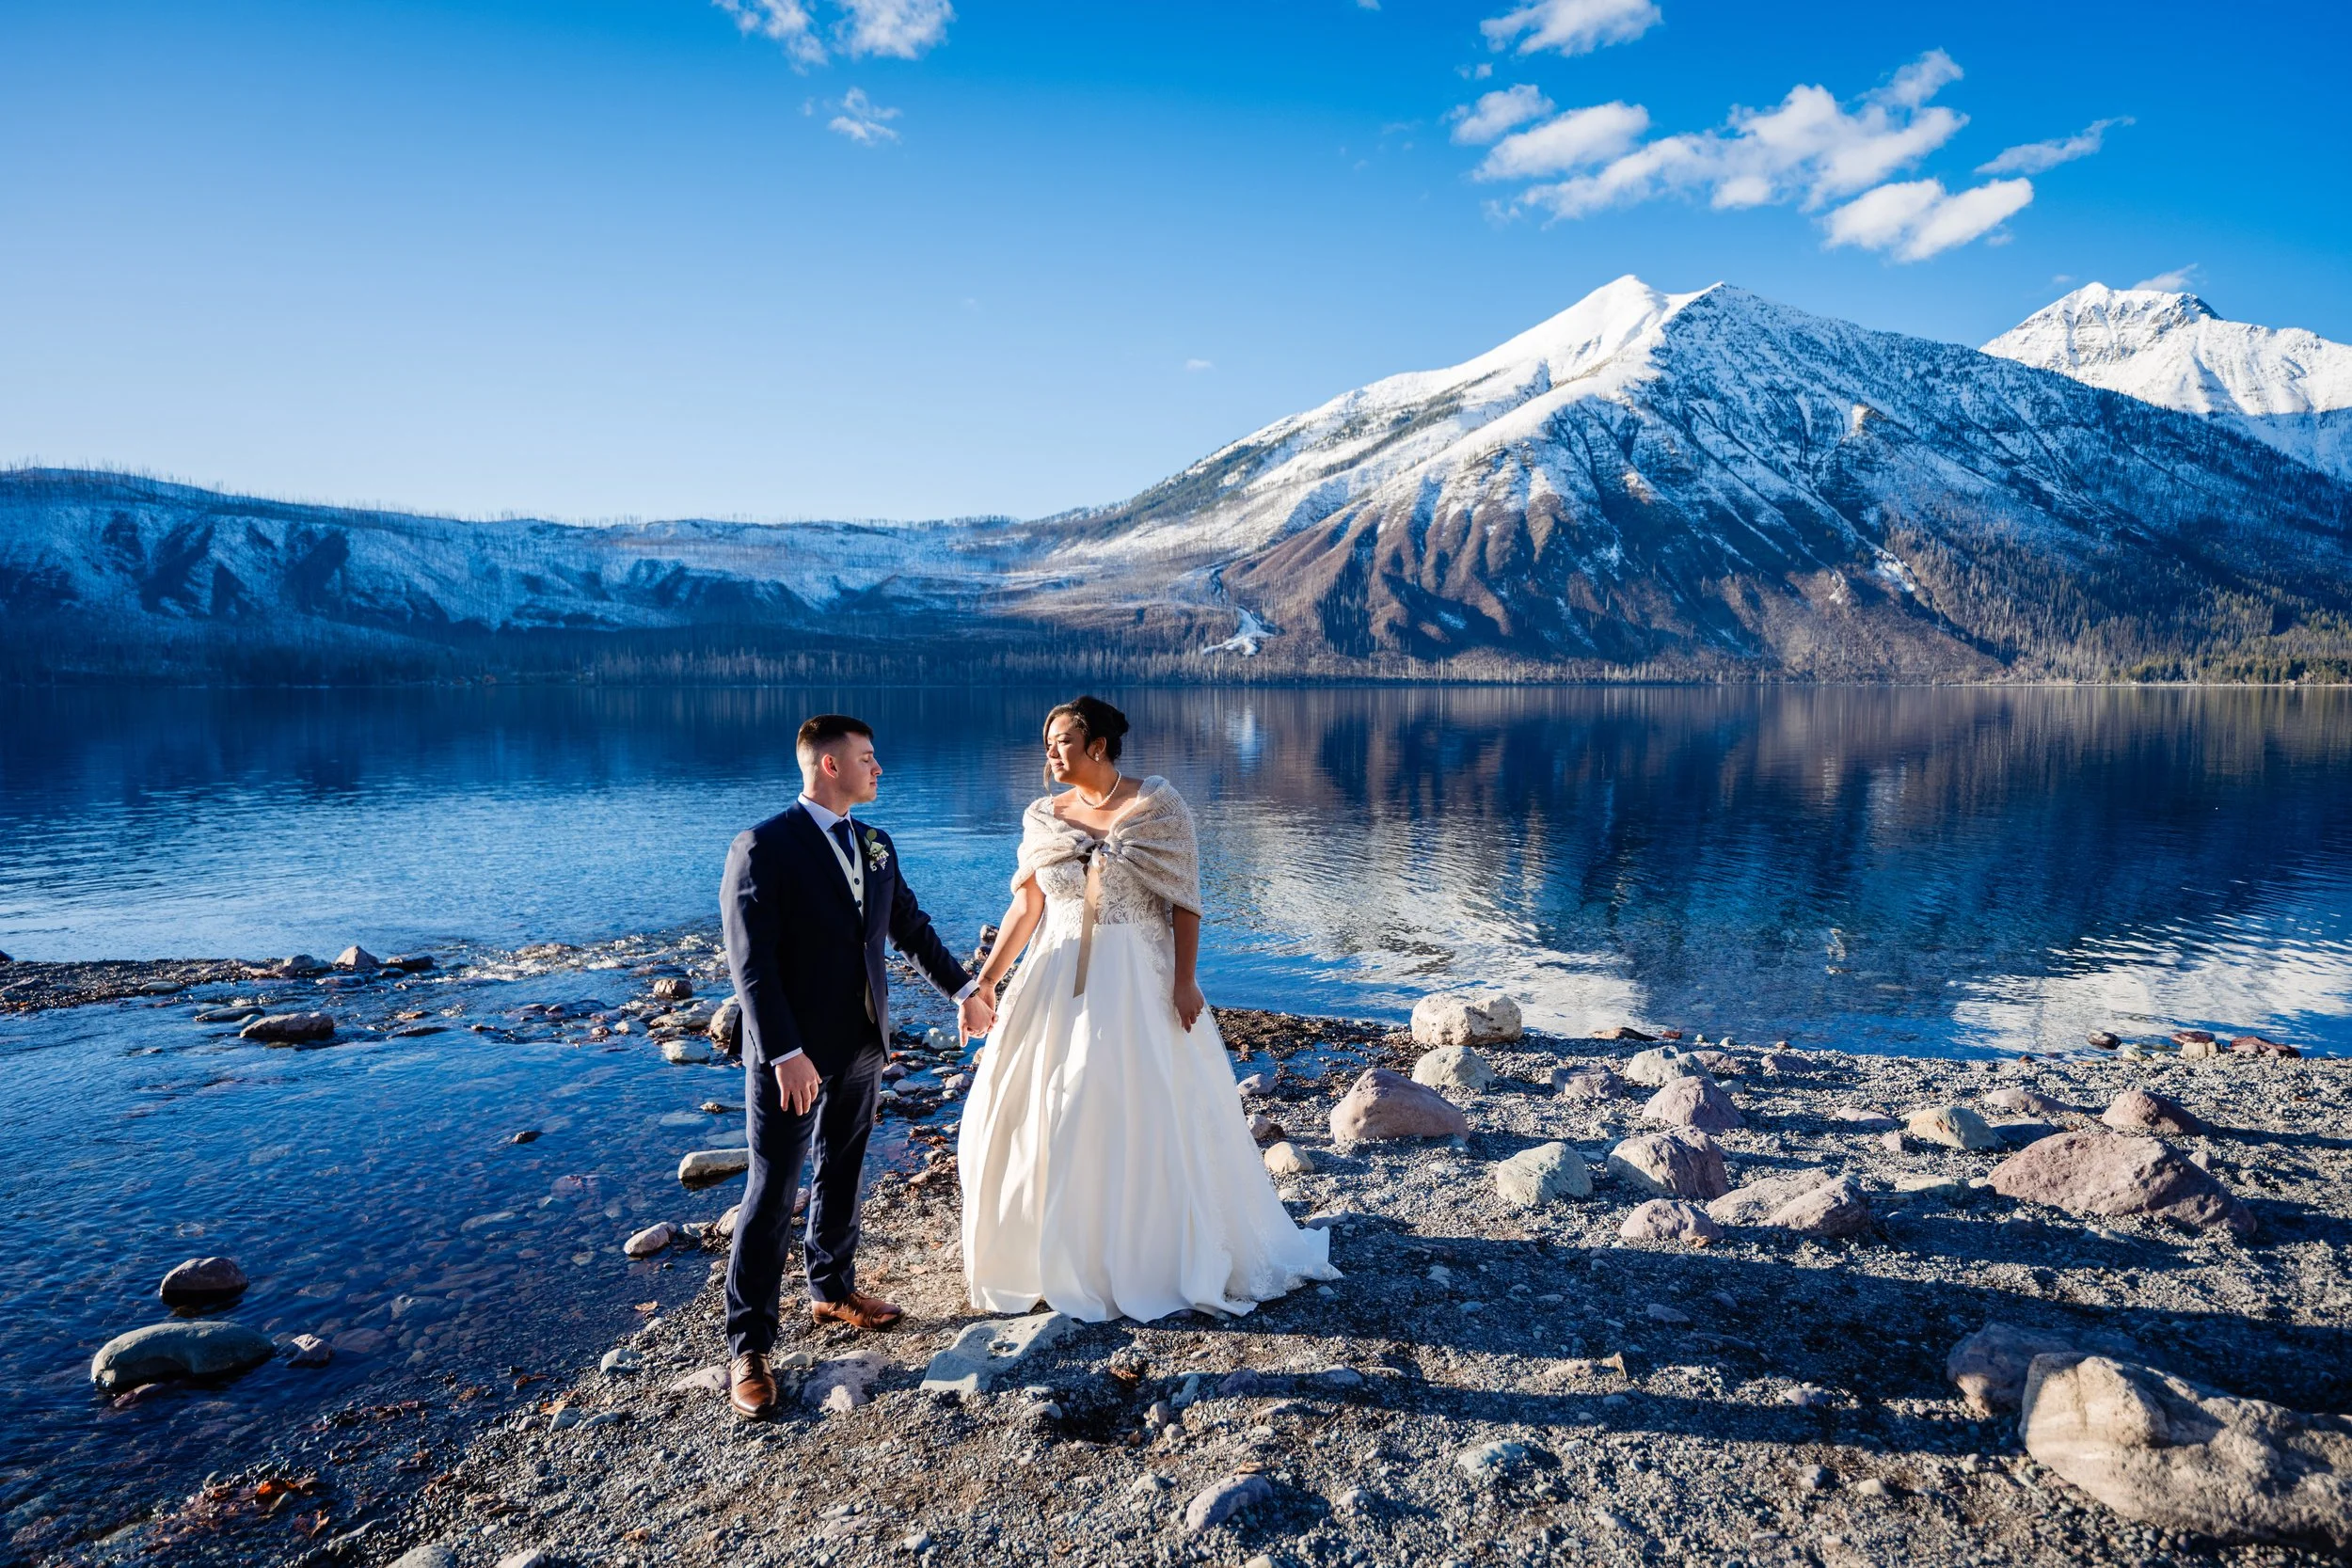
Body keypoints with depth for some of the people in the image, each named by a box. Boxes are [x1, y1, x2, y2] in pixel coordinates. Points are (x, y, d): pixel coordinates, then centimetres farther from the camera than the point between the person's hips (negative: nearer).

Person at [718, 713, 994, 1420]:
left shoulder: (876, 846, 7)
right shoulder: (763, 848, -15)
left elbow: (911, 925, 18)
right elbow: (751, 962, -20)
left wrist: (963, 987, 21)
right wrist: (785, 1054, -25)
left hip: (862, 1045, 7)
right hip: (794, 1055, -7)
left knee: (841, 1175, 20)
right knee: (772, 1194, 1)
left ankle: (832, 1289, 39)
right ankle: (749, 1346, 12)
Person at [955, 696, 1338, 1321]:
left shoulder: (1157, 804, -6)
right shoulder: (1043, 816, 5)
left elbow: (1184, 899, -7)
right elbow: (1026, 906, 6)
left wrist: (1184, 980, -13)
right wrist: (985, 979, 1)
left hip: (1139, 982, -4)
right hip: (1061, 984, 4)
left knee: (1153, 1118, 3)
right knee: (1050, 1116, 7)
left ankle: (1159, 1255, 24)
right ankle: (1065, 1255, 27)